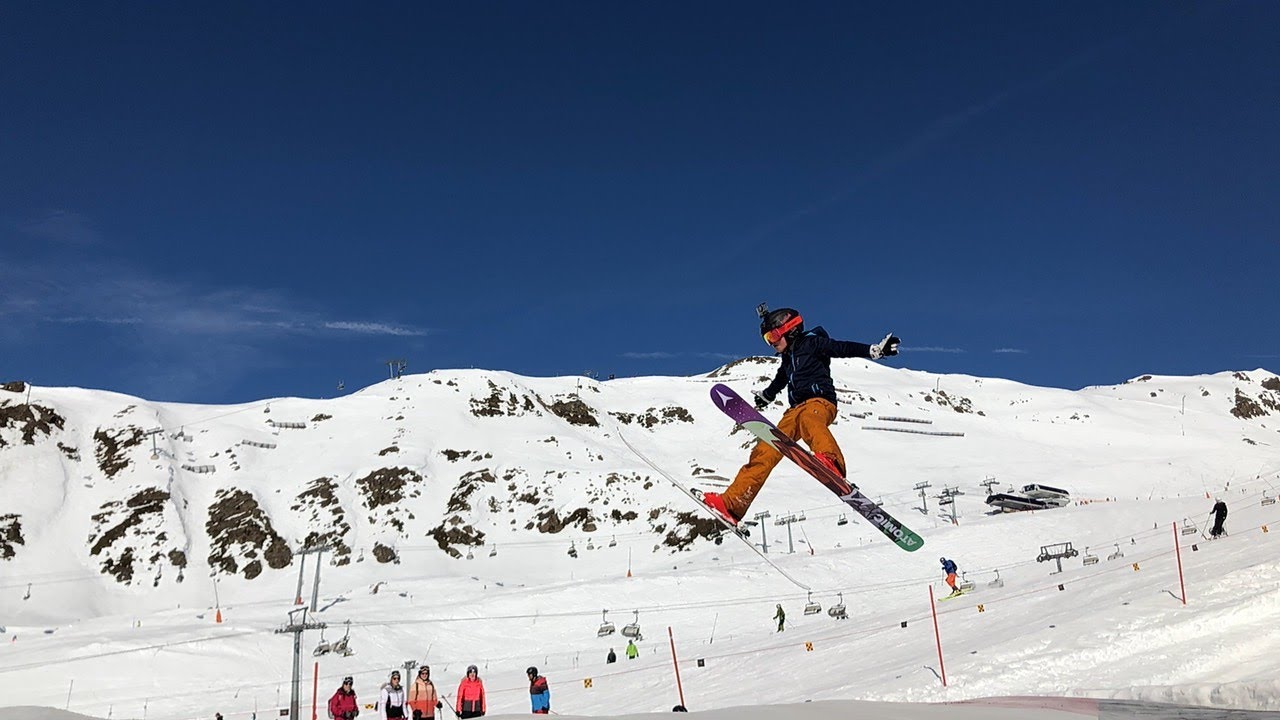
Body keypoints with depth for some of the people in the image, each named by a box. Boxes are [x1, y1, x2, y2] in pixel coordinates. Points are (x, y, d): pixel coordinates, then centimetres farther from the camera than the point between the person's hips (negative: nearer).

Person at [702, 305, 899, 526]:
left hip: (820, 402, -7)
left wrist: (875, 350, -21)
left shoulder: (812, 342, 4)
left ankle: (831, 462, -73)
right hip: (796, 409, 8)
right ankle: (732, 504, -6)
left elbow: (843, 348, -7)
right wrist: (765, 396, 66)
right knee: (765, 452, -5)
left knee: (807, 419, -43)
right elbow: (779, 380, 47)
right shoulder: (788, 358, 28)